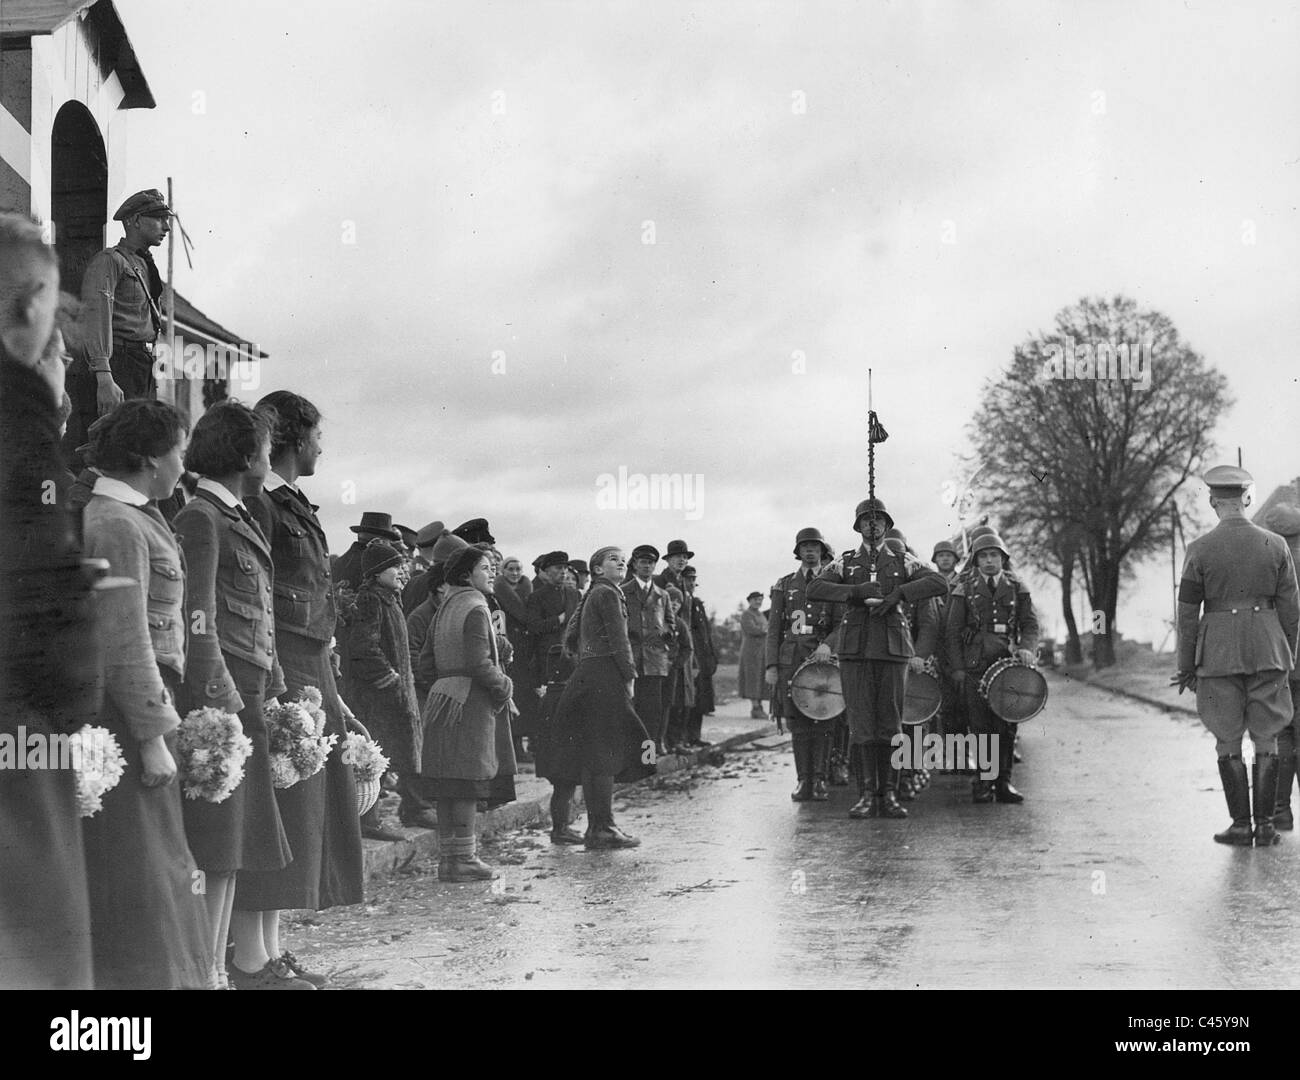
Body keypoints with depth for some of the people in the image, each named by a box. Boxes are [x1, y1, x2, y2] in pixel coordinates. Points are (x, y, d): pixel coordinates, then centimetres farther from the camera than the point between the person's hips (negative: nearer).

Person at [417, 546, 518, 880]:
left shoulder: (444, 608, 14)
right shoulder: (475, 609, -12)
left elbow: (425, 659, 16)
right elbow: (479, 663, -20)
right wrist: (503, 686, -6)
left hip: (442, 699, 9)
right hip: (471, 702, -9)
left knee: (449, 788, 10)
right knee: (468, 784, -5)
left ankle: (447, 858, 15)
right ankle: (463, 859, -2)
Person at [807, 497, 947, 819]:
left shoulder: (902, 562, 10)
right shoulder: (845, 563, 11)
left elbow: (937, 582, -6)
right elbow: (813, 590, -4)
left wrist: (898, 593, -18)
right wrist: (855, 591, -17)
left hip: (893, 647, 0)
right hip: (855, 649, 0)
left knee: (891, 723, 1)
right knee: (860, 723, -3)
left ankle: (889, 796, 7)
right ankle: (866, 795, 0)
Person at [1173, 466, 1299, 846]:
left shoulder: (1199, 550, -6)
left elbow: (1187, 614, -4)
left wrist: (1186, 667, 4)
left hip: (1219, 654, -2)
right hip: (1268, 651, 2)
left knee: (1228, 741, 7)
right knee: (1266, 740, 8)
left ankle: (1241, 825, 8)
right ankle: (1265, 825, 8)